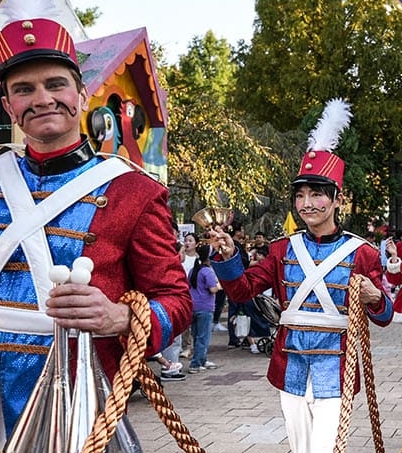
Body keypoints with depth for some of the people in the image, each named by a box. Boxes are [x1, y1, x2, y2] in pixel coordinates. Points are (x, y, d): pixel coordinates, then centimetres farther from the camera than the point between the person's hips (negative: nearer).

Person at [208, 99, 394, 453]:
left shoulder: (360, 252, -4)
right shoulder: (284, 249, 5)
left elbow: (384, 316, 0)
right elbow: (243, 290, 2)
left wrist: (374, 299, -22)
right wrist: (228, 257, -15)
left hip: (333, 370, -3)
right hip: (291, 368, 4)